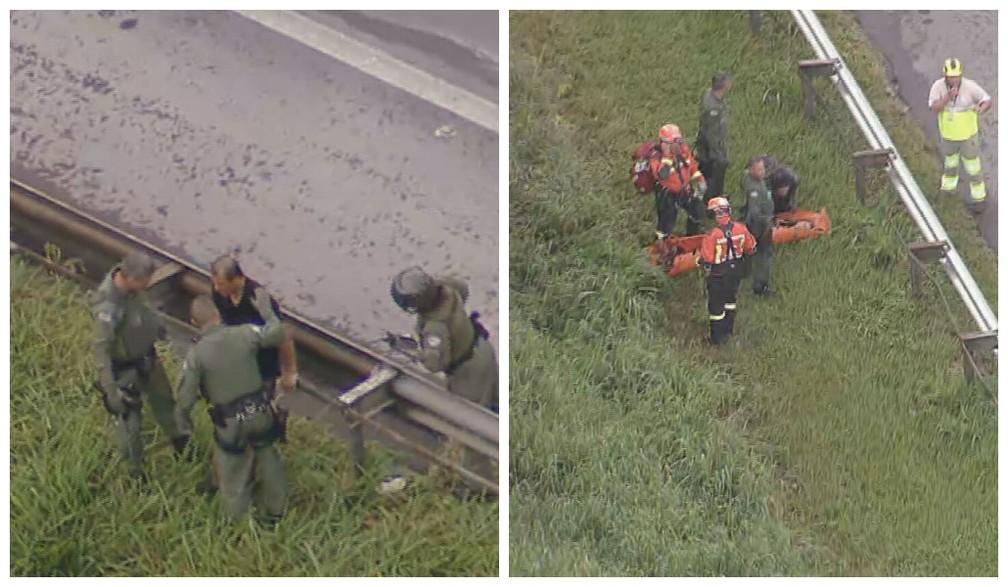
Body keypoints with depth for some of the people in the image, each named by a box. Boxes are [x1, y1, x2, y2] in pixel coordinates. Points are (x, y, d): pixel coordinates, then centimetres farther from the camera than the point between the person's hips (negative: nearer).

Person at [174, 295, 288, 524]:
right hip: (260, 412, 3)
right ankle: (275, 512, 43)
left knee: (232, 473, 20)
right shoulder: (244, 334, -14)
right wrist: (265, 309, 15)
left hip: (231, 422, -3)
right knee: (268, 462, 25)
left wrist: (182, 418, 5)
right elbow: (276, 334, 3)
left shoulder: (196, 354, -19)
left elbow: (186, 397, -14)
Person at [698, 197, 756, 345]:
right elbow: (750, 248, 1)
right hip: (736, 270, 5)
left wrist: (705, 265, -4)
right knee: (730, 299, 27)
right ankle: (729, 329, 44)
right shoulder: (740, 229, -14)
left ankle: (717, 337, 22)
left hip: (718, 275, -5)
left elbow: (706, 260, -26)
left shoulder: (712, 236, -29)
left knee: (716, 305, 11)